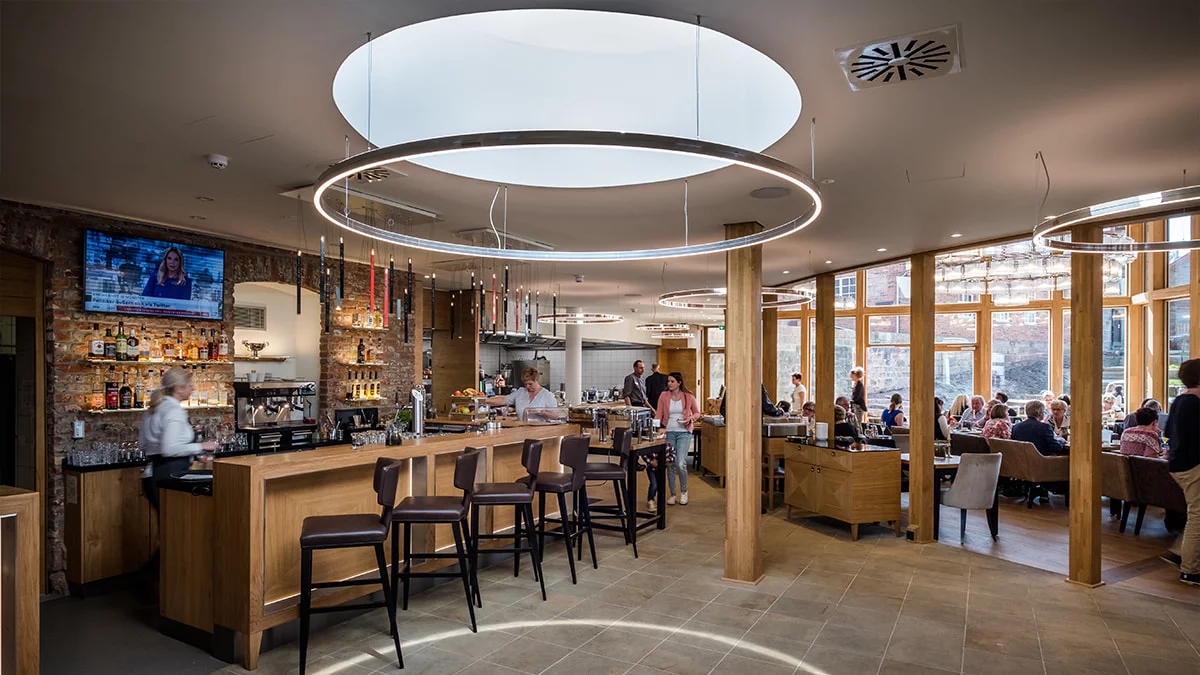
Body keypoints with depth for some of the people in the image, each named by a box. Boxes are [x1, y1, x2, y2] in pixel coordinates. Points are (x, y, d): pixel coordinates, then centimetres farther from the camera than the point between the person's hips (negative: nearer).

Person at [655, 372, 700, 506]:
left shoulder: (688, 397, 0)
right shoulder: (663, 396, 3)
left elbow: (697, 413, 10)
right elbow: (659, 414, 1)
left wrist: (691, 418, -10)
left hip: (684, 432, -2)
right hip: (669, 432, 2)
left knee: (681, 464, -12)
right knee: (670, 464, 5)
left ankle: (684, 491, 13)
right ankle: (672, 494, 20)